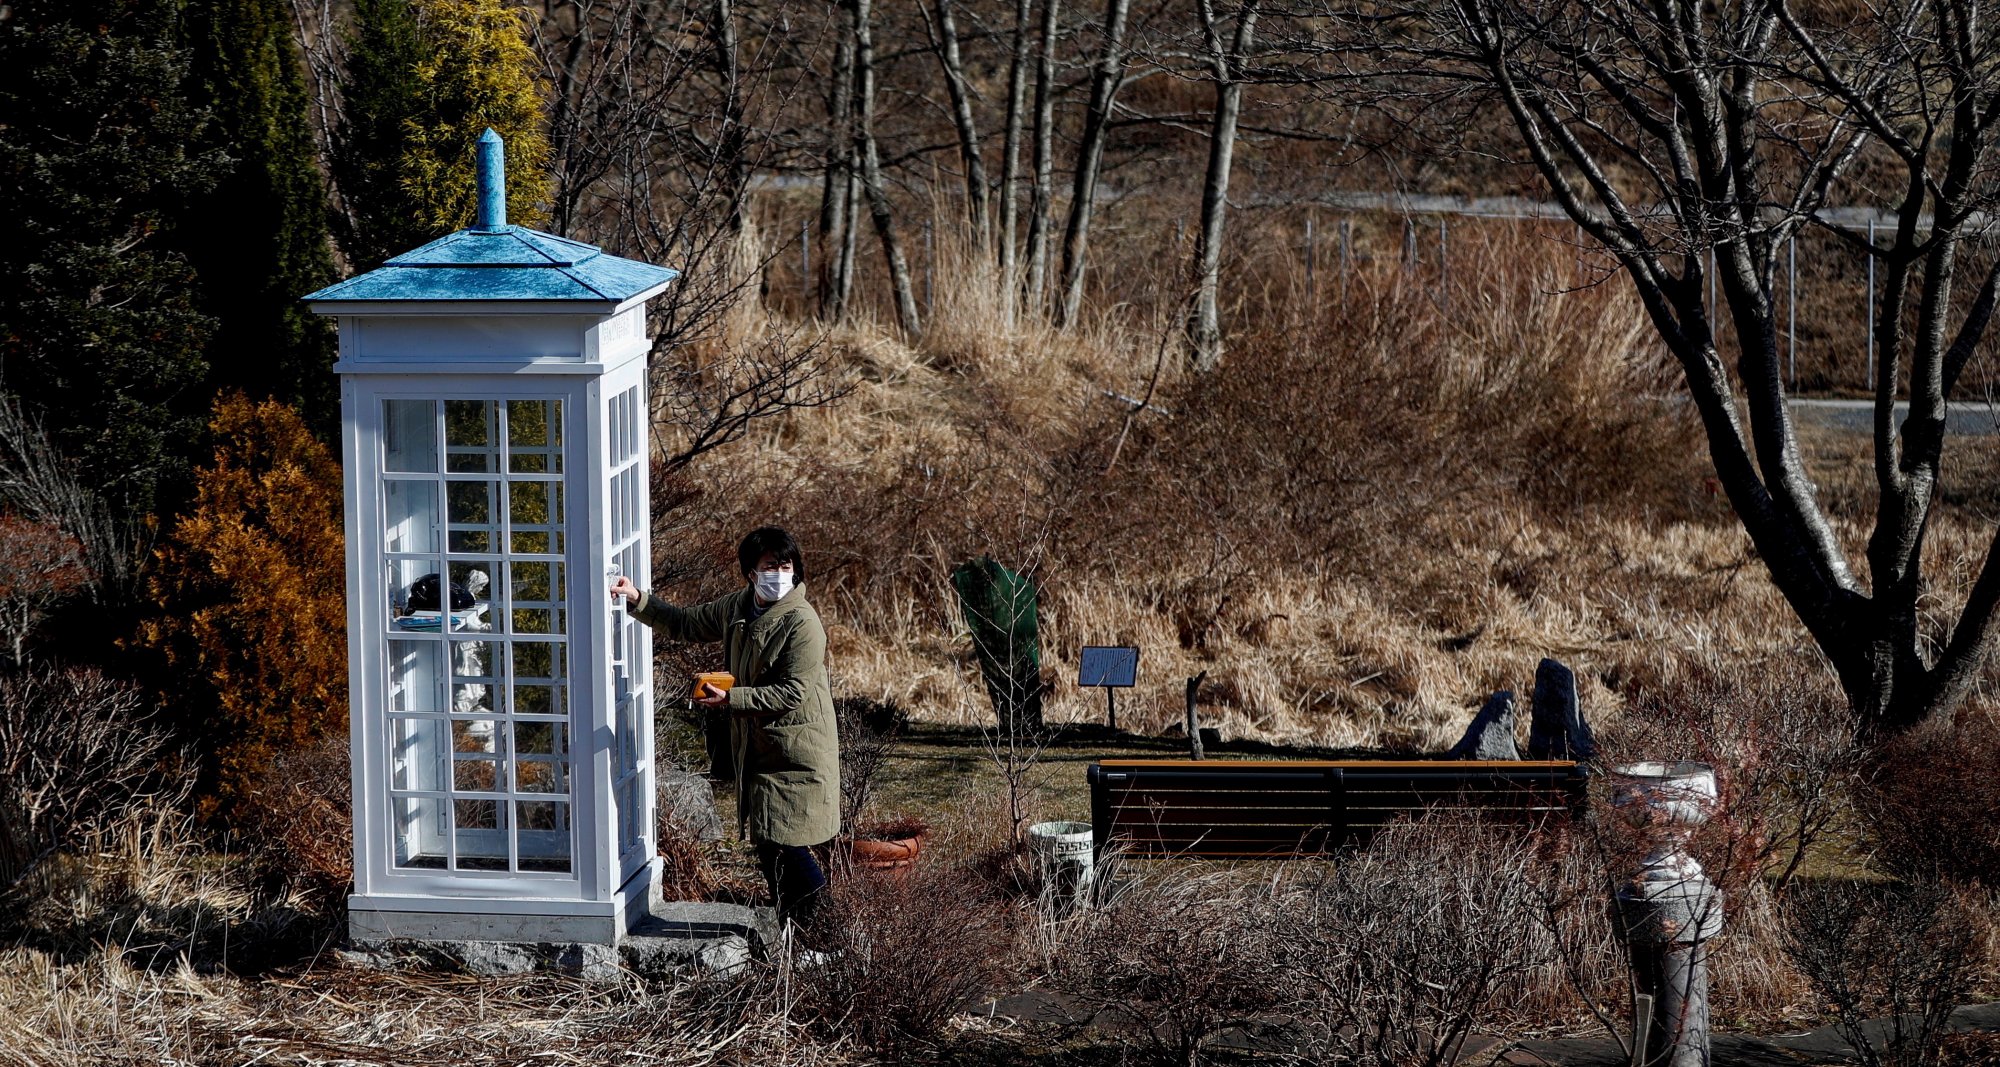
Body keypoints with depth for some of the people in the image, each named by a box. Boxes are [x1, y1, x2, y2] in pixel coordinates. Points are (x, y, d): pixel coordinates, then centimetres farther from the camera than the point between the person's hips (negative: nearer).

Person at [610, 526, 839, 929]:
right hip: (755, 748, 8)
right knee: (766, 843, 10)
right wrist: (637, 599, 8)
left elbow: (792, 693, -21)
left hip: (796, 755, -8)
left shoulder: (802, 624, -19)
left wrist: (731, 698, -24)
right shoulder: (737, 608, 5)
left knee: (780, 842, -9)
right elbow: (684, 624, 18)